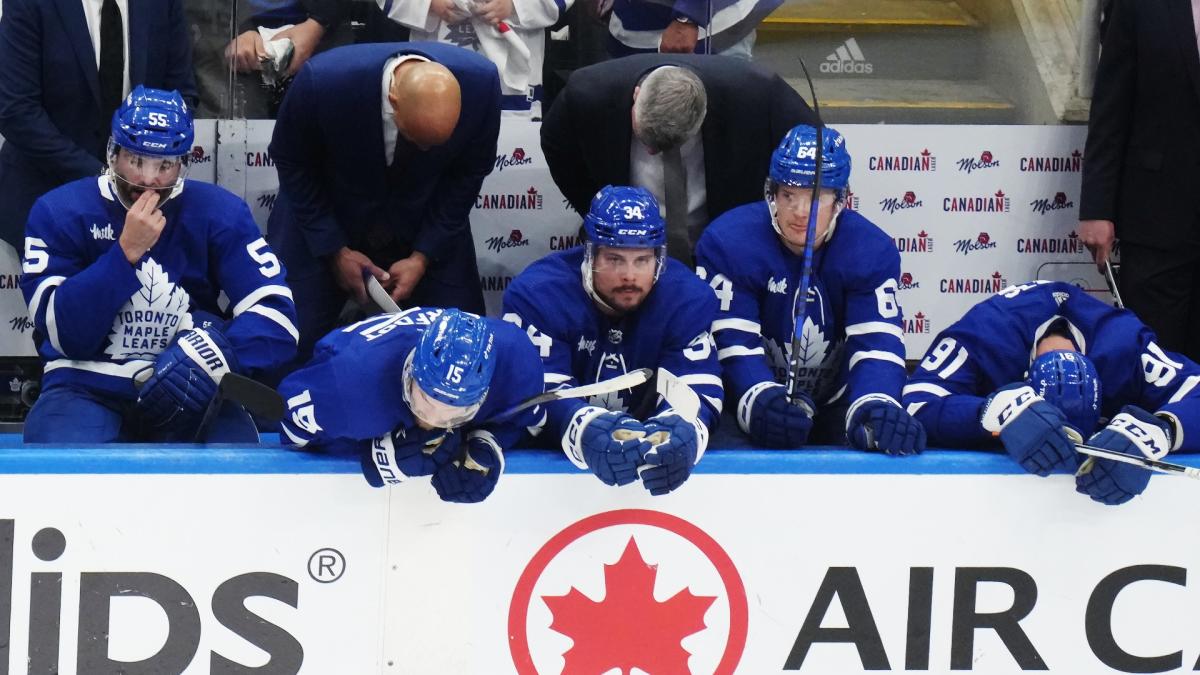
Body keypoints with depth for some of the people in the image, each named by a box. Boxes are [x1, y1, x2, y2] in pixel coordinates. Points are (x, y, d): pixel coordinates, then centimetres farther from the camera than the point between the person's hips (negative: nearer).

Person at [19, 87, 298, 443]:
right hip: (87, 386, -1)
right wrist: (127, 251, -21)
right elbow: (62, 332, -12)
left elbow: (276, 314, -10)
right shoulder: (59, 211, -4)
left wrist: (210, 357, -28)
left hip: (188, 391, 1)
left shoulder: (219, 212, -2)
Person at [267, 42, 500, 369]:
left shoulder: (480, 82, -28)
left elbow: (470, 172, -10)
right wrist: (334, 250, -13)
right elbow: (291, 162, -13)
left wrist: (424, 256, -12)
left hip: (425, 226, 2)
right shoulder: (322, 81, -34)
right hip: (327, 220, -1)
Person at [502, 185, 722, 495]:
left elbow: (697, 389, -19)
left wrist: (680, 431, -43)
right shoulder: (537, 293, -18)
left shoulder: (688, 297, -11)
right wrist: (587, 432, -48)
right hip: (549, 453, -1)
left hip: (645, 440, 1)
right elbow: (538, 388, -26)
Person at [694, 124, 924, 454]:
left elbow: (877, 341, -20)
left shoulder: (872, 251, -11)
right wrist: (758, 398, -43)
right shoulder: (727, 242, -18)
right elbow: (732, 339, -22)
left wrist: (874, 407, -41)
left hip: (835, 401, 2)